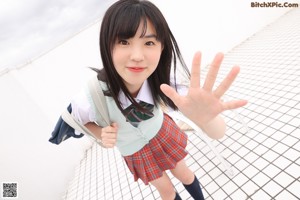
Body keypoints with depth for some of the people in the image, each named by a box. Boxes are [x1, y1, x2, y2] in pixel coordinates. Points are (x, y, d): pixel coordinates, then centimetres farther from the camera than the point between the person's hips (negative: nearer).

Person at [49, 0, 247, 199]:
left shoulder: (162, 78, -34)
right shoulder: (91, 98, -37)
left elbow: (218, 133, -35)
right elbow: (78, 118, -9)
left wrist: (207, 117, -59)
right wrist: (102, 134, -30)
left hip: (161, 131, 2)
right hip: (133, 149, -1)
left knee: (183, 173, 23)